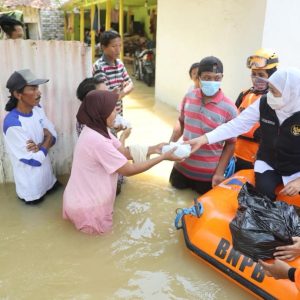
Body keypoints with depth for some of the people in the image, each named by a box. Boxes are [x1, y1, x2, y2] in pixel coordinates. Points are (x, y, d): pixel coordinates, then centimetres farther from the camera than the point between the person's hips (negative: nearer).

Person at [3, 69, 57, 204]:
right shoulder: (13, 124, -33)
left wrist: (40, 146, -23)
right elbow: (35, 160, -29)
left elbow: (53, 135, -2)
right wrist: (46, 140, -14)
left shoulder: (37, 108, -9)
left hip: (45, 170, 6)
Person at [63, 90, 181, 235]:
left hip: (81, 195, 8)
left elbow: (124, 152, 5)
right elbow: (129, 170, -23)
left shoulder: (96, 129, -2)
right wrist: (164, 157, -18)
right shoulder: (97, 141, -32)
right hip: (83, 205, -8)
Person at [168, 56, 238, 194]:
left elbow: (230, 144, -11)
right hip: (182, 165, 4)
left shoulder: (229, 108, -18)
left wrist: (220, 172, -13)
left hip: (208, 173, -4)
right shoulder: (188, 97, -5)